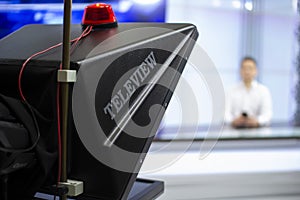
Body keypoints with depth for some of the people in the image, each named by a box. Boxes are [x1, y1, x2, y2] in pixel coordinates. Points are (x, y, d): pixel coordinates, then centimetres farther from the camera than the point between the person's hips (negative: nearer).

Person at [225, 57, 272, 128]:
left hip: (257, 129, 0)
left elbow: (267, 114, -3)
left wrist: (257, 121, -24)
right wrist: (233, 120, -22)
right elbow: (227, 112, 1)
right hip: (236, 129, 0)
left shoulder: (263, 90, 8)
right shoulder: (233, 91, 11)